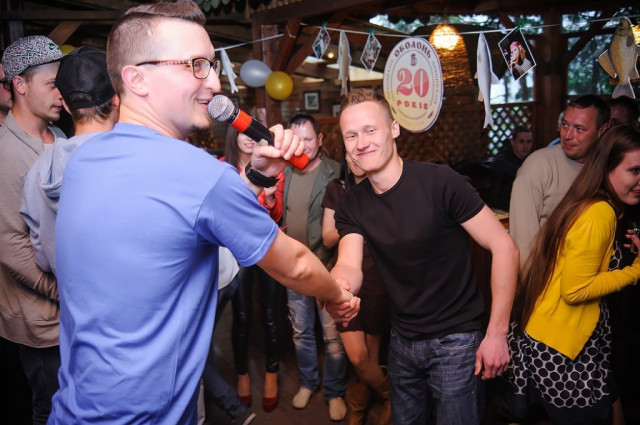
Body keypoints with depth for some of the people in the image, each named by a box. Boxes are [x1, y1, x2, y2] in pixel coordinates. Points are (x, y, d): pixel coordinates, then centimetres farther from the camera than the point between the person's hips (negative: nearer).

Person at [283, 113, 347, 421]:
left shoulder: (336, 174, -12)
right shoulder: (284, 174, 3)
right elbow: (276, 215, 12)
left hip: (327, 268, -5)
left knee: (333, 335, 6)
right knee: (301, 332, 19)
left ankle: (334, 392, 27)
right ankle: (307, 382, 40)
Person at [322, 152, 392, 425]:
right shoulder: (336, 189, 5)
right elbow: (328, 239, 4)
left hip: (377, 281, -1)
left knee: (370, 356, 6)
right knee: (357, 357, -7)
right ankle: (391, 394, 23)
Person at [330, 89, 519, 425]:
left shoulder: (440, 183, -20)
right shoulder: (351, 205, -2)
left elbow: (504, 247, -18)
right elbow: (349, 266, -14)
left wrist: (497, 333, -18)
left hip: (455, 339, -5)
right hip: (402, 339, 5)